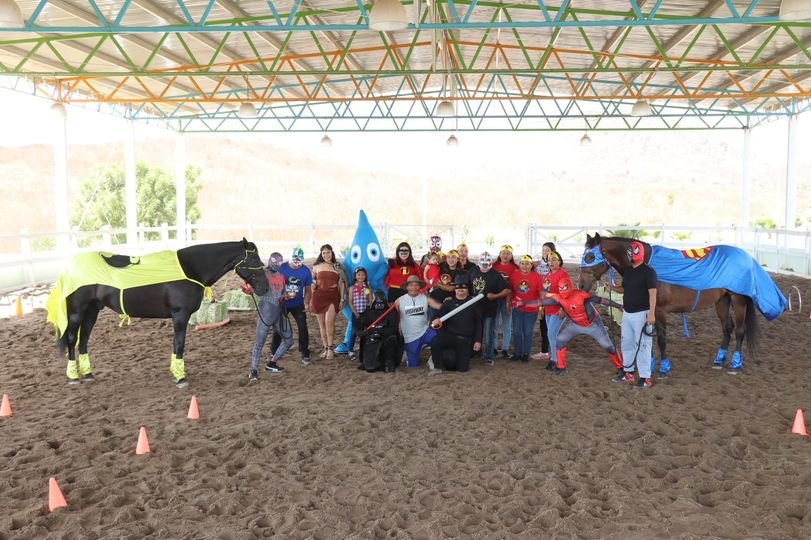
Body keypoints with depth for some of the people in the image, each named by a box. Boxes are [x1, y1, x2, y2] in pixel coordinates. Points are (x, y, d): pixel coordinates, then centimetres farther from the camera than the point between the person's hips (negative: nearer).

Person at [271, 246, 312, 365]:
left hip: (298, 305, 0)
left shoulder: (306, 271, -9)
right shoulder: (281, 268, -14)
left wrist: (306, 303, -17)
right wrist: (282, 294, -25)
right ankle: (273, 353, 25)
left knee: (303, 328, -7)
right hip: (282, 304, 0)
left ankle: (305, 354, 5)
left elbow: (308, 289, -2)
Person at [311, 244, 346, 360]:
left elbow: (341, 283, 8)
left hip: (333, 296, -2)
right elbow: (312, 282, 14)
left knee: (329, 322, -15)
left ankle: (331, 348, -5)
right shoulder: (316, 267, 7)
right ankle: (325, 348, 16)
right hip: (319, 296, 2)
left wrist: (342, 299, 3)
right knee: (322, 324, 6)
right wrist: (311, 299, 6)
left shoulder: (337, 266, 6)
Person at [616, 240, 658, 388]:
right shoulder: (628, 271, 10)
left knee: (642, 345, -3)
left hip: (641, 314, -8)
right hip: (627, 313, 8)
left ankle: (645, 377, 4)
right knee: (626, 343, 15)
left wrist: (651, 314, -21)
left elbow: (652, 293, -16)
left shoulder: (648, 271, -12)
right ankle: (627, 372, 27)